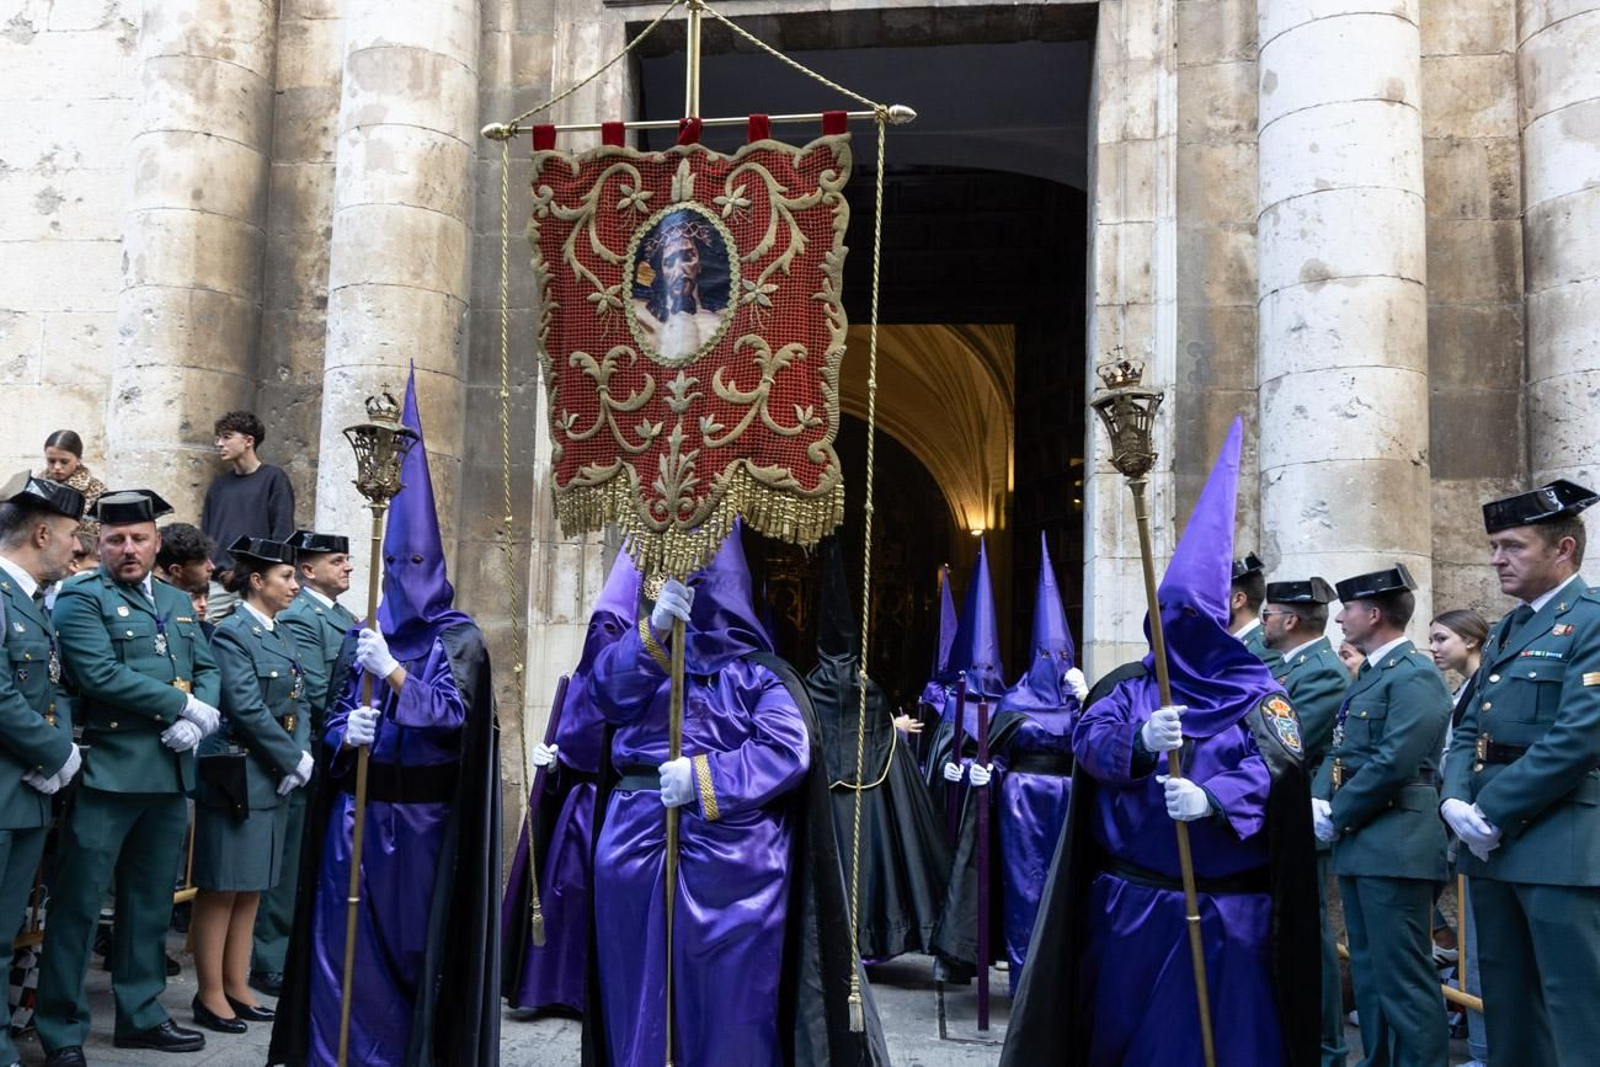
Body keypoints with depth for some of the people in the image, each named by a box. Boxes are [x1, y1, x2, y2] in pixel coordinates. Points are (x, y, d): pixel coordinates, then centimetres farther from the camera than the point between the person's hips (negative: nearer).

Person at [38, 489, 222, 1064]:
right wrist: (184, 706, -14)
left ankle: (141, 1014, 26)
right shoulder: (80, 599, -5)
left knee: (151, 901, 15)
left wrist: (197, 722, -8)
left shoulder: (178, 602, 15)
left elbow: (208, 670, 12)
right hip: (107, 774, -6)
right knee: (78, 903, 1)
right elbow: (101, 675, -18)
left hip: (170, 775, 6)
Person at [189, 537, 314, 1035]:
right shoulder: (231, 633, -11)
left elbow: (298, 703, 10)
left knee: (250, 888, 13)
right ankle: (210, 995, 11)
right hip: (237, 778, -8)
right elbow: (247, 710, -19)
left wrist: (301, 757, -5)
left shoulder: (282, 635, 14)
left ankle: (237, 986, 22)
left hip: (275, 777, 8)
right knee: (221, 889, 1)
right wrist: (293, 761, -15)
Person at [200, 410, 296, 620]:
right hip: (215, 583, 5)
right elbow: (205, 532, 18)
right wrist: (217, 569, 4)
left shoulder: (273, 479, 1)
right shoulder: (219, 484, 15)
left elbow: (282, 534, -4)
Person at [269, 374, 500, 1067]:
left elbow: (453, 711, -16)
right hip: (358, 807, 4)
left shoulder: (460, 637, -3)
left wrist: (392, 671, -26)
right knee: (347, 936, 3)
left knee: (416, 934, 4)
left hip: (422, 813, -4)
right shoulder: (366, 633, 10)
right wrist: (346, 732, -11)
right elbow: (336, 716, 11)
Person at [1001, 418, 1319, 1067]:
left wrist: (1212, 799, -35)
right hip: (1129, 896, 2)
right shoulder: (1132, 690, 8)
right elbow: (1087, 736, -9)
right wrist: (1139, 740, -31)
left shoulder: (1260, 695, 2)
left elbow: (1273, 765, -15)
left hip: (1223, 905, -2)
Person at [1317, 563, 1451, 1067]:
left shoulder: (1415, 675, -12)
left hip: (1396, 846, -10)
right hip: (1358, 843, 10)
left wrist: (1337, 817, -13)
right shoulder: (1368, 675, 18)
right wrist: (1320, 803, 0)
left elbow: (1395, 762, -21)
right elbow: (1340, 751, 18)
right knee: (1368, 970, 16)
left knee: (1403, 974, -5)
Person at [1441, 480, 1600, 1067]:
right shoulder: (1506, 633, 17)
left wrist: (1493, 814, -16)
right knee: (1507, 1007, 16)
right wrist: (1456, 802, -3)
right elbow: (1468, 731, 16)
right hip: (1493, 846, 8)